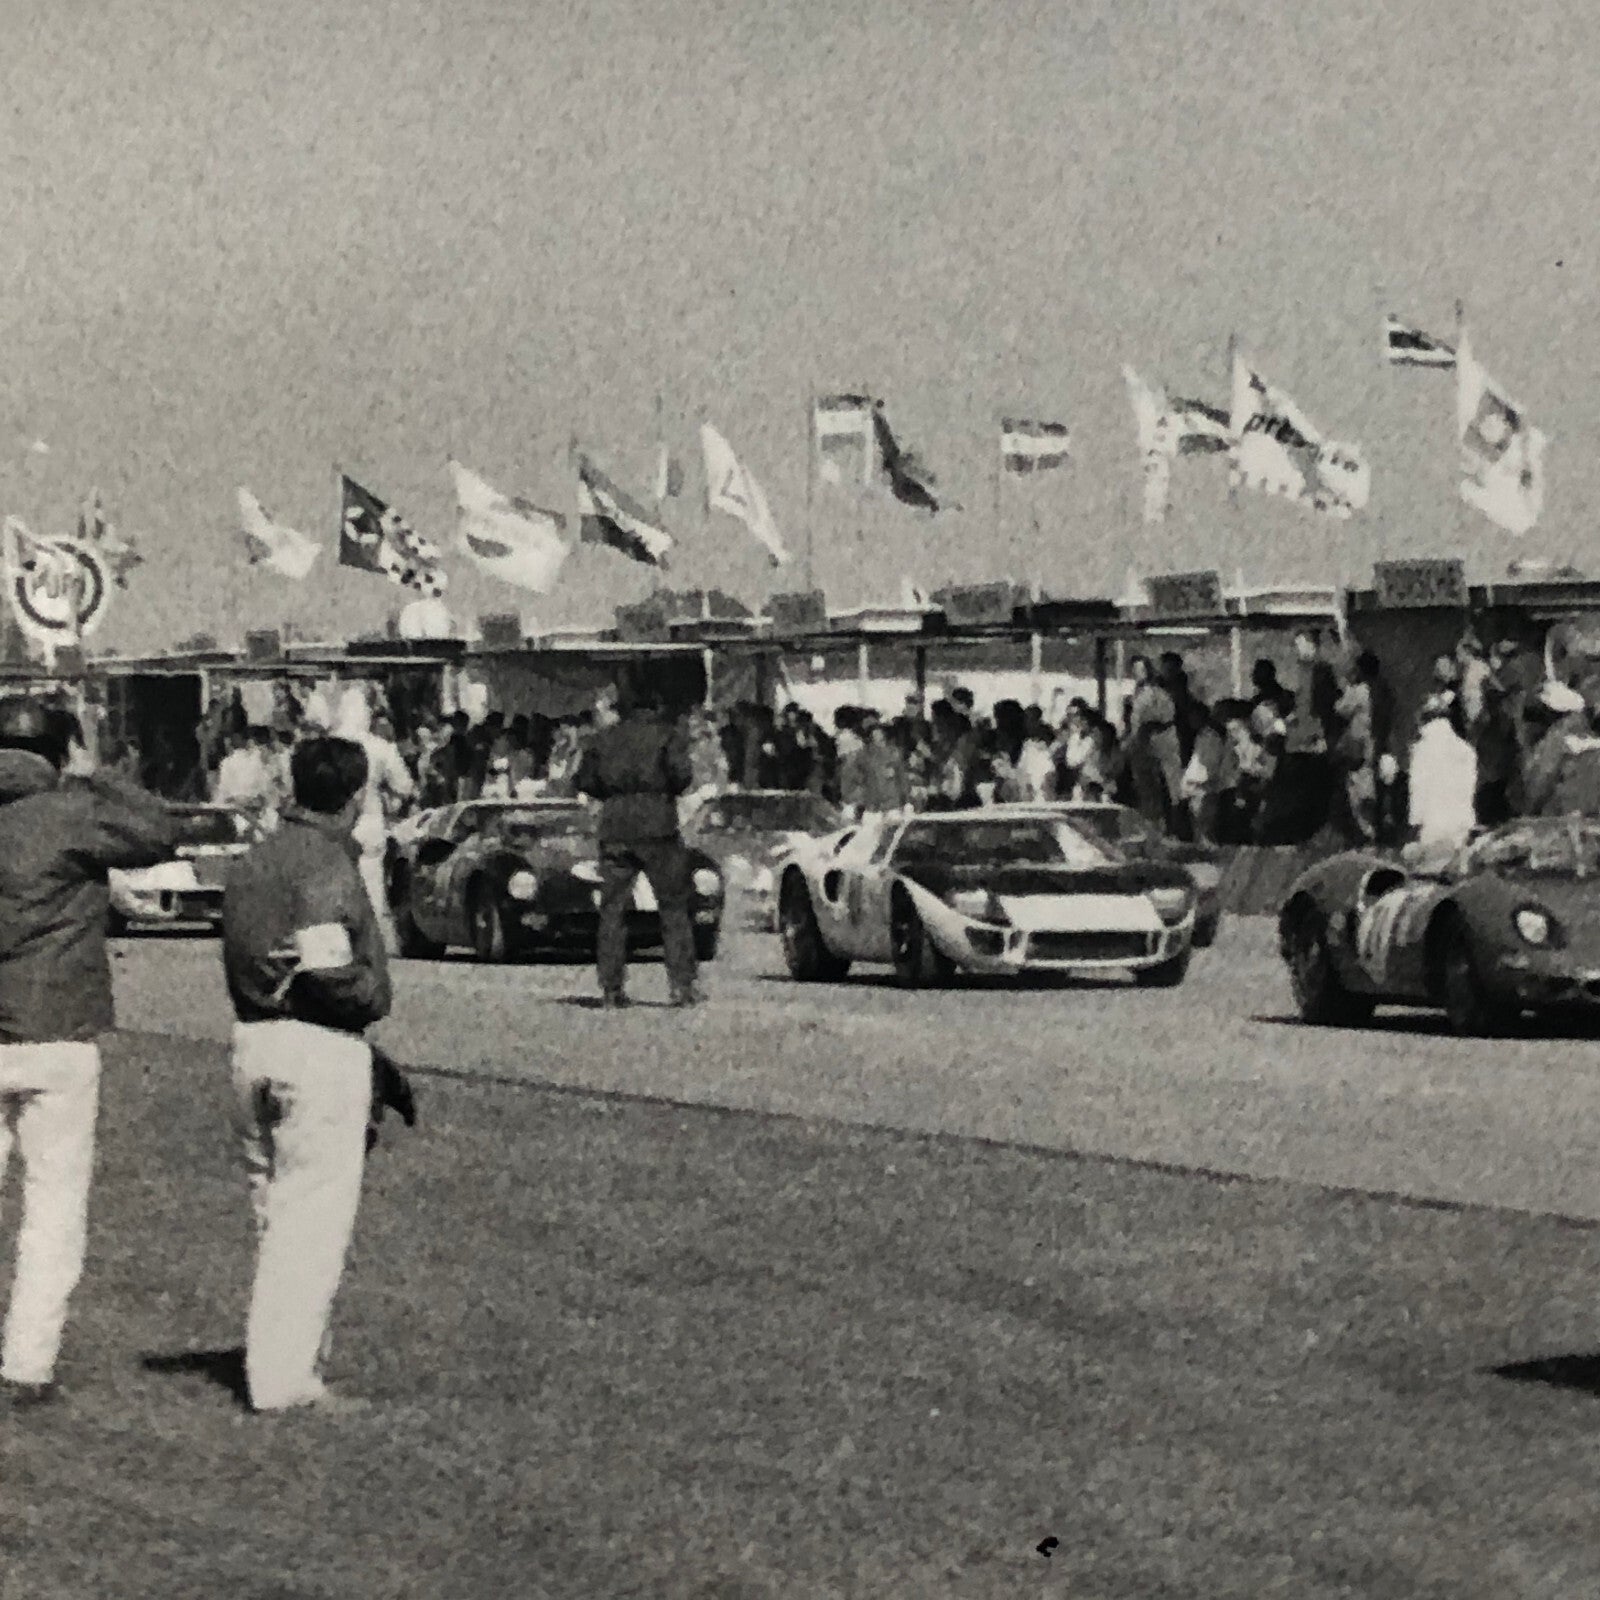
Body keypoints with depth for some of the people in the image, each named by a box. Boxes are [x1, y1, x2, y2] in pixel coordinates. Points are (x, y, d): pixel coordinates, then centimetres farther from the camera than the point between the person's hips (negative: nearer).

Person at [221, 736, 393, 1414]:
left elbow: (246, 957, 11)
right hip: (320, 1047, -8)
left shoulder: (251, 862, 13)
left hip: (251, 1042, 8)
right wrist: (369, 988, -5)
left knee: (274, 1212, 16)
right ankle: (285, 1377, -5)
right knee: (315, 1217, -3)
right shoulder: (328, 864, -14)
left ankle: (279, 1362, 21)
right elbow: (325, 964, -23)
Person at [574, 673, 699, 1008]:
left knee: (613, 909, 6)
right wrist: (672, 790, 9)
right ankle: (682, 985, -3)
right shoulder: (668, 733, 1)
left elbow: (585, 780, 7)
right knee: (673, 908, 3)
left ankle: (611, 987, 1)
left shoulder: (605, 737, 10)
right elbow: (681, 773, -12)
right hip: (657, 826, -3)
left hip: (615, 826, 3)